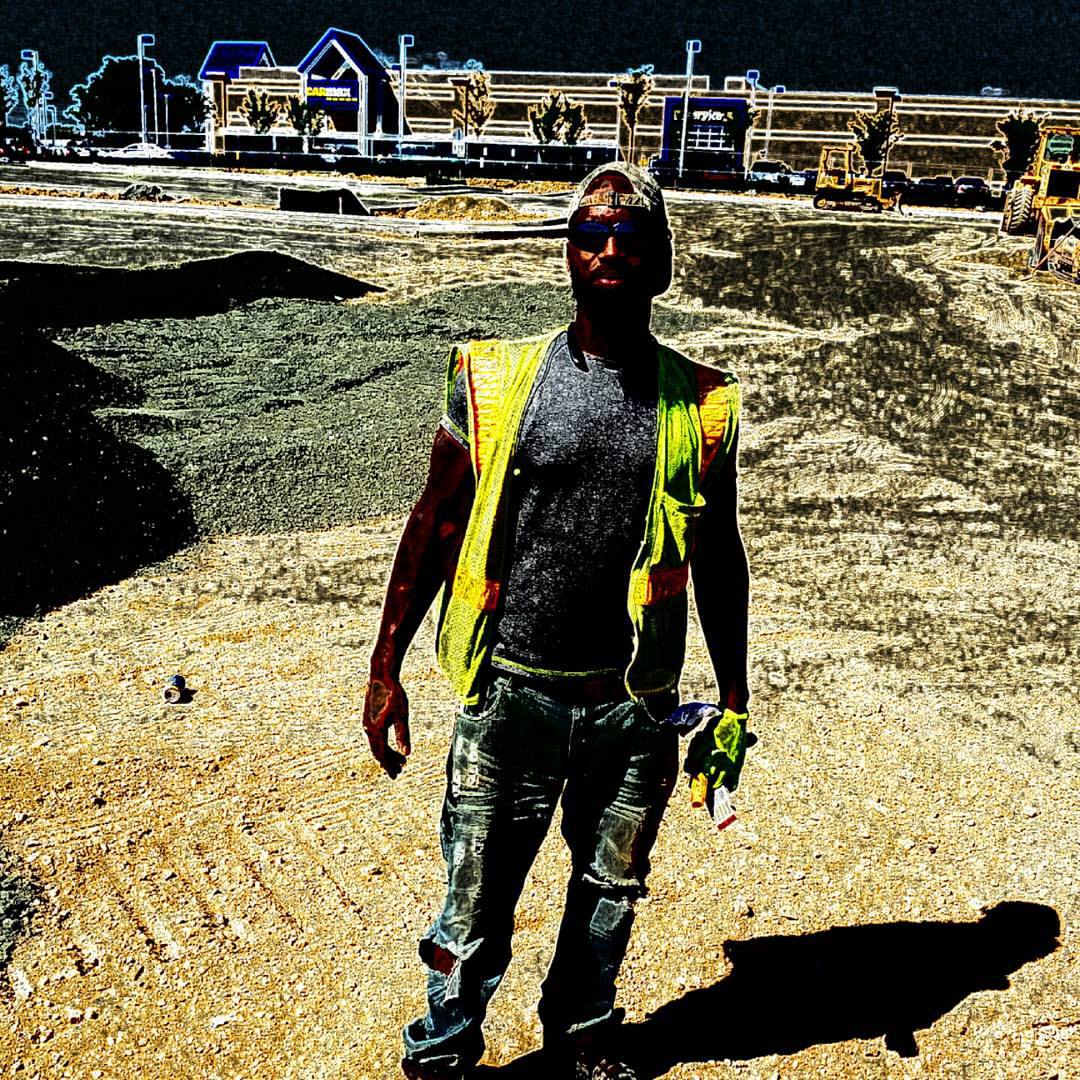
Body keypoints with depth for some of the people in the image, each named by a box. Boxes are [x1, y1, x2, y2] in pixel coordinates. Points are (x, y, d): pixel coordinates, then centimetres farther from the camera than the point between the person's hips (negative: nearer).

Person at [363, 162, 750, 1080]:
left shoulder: (699, 405, 0)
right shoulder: (498, 379, -4)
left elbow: (718, 557, 8)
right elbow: (434, 527, 2)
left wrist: (733, 701, 12)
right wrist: (386, 671, 2)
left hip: (635, 704, 2)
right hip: (511, 693, -1)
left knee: (609, 894, 21)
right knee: (476, 903, 11)